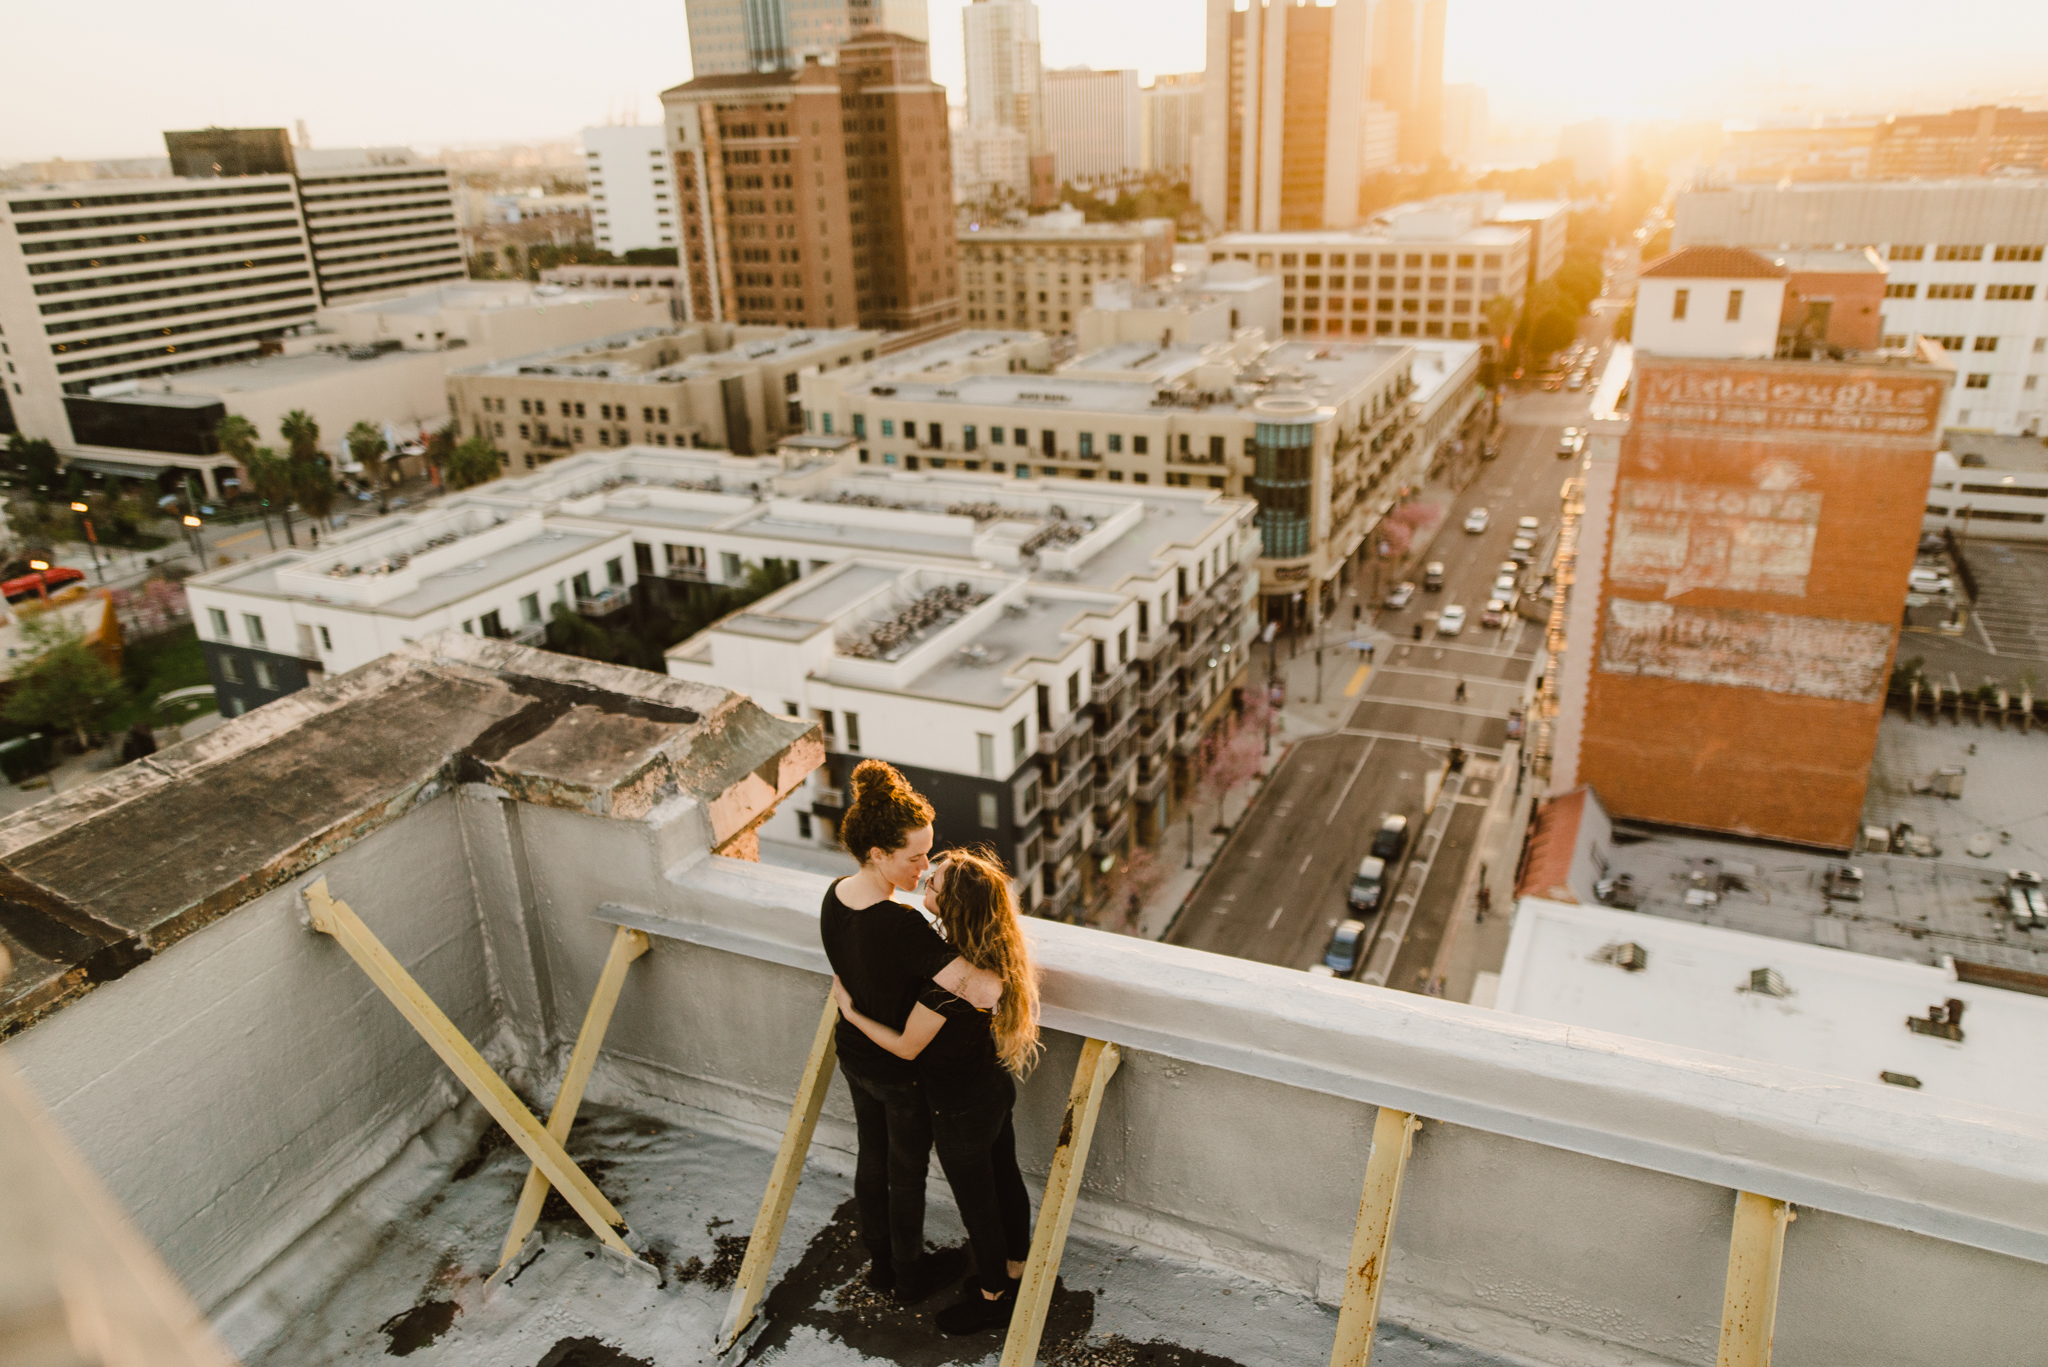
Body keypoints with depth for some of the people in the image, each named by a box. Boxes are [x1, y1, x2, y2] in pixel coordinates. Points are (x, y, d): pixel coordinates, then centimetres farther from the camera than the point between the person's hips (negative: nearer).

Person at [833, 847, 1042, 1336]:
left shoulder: (948, 978, -38)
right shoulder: (991, 952, -13)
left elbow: (906, 1047, -23)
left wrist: (850, 1011, -12)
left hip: (961, 1111, -8)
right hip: (997, 1088, 8)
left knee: (977, 1205, 16)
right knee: (1006, 1182, 26)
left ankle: (993, 1299, 40)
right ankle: (1015, 1275, 49)